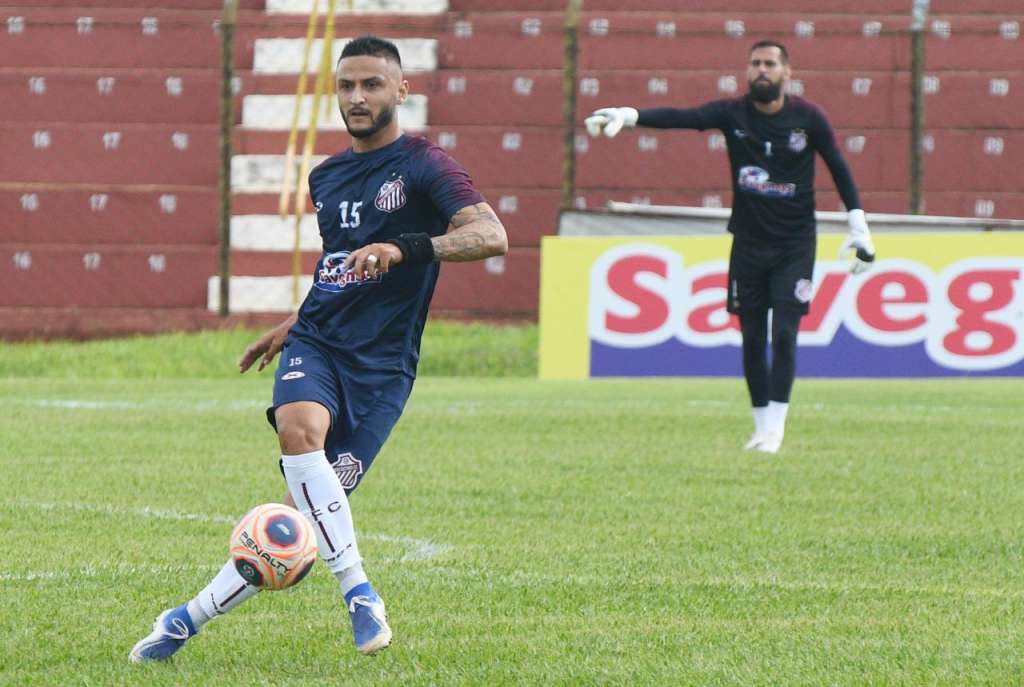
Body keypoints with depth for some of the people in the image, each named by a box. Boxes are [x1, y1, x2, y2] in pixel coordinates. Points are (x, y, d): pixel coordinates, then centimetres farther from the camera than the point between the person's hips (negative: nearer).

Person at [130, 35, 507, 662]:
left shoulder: (423, 165, -5)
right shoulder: (326, 177, 17)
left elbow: (492, 235, -21)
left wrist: (404, 247, -33)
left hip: (382, 362, -4)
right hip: (316, 343, 4)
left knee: (304, 514, -9)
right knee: (299, 428, -30)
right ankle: (359, 594, -26)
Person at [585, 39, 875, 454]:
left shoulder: (808, 118, -5)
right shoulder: (733, 113, -5)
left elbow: (838, 168, 5)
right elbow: (680, 117, -20)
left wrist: (858, 227, 1)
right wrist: (629, 116, -37)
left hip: (795, 247, -2)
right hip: (748, 244, 2)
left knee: (784, 334, -11)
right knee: (752, 339, 5)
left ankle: (775, 428, -6)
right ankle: (761, 427, 16)